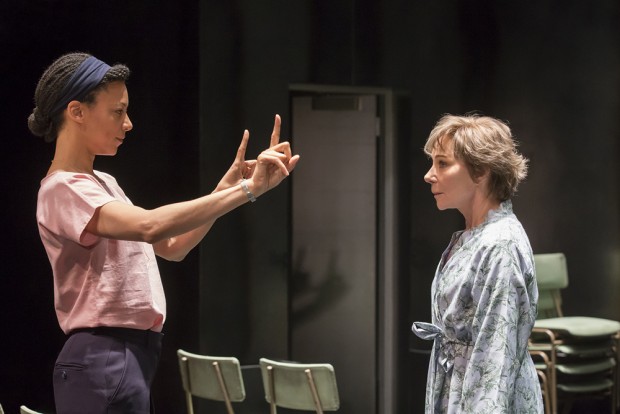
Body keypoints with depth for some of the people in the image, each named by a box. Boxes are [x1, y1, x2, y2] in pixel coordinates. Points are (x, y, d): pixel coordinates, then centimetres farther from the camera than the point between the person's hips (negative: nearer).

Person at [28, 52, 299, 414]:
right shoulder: (62, 190, -14)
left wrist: (226, 188, 5)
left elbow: (172, 246, 17)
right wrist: (246, 190, -27)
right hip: (103, 362, -10)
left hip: (135, 357, 10)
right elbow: (149, 226, -30)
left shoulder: (103, 184, 17)